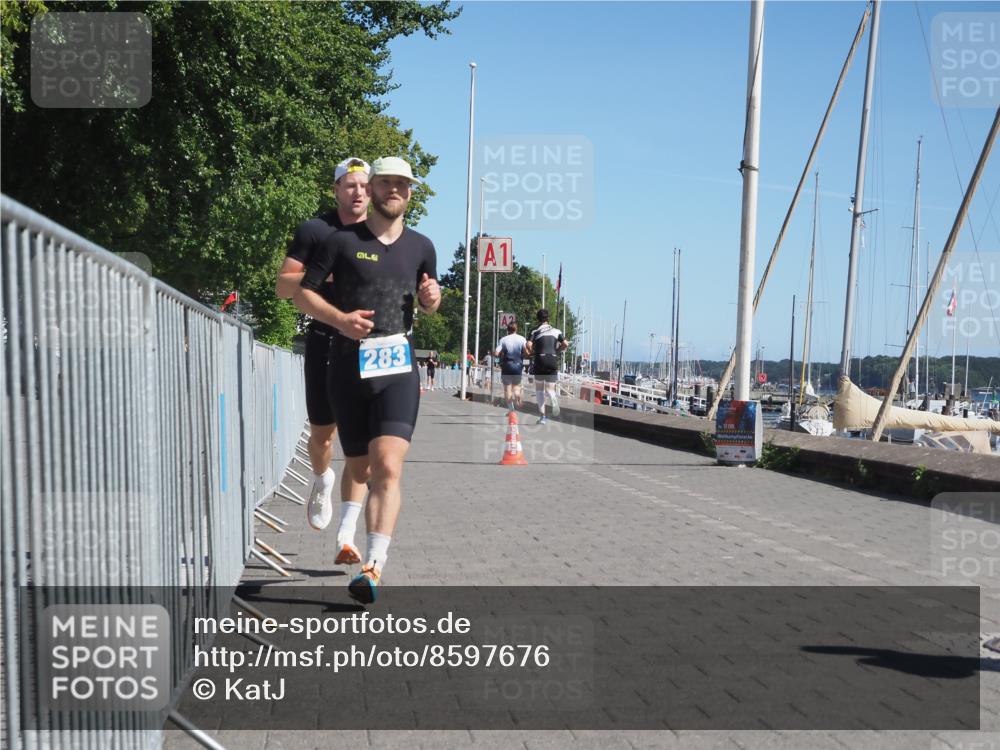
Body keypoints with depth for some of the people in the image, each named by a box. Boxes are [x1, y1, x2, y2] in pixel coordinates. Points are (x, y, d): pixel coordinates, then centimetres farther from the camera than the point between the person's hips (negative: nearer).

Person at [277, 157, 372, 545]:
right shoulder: (314, 230, 2)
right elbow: (282, 287, 1)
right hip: (325, 342, 0)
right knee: (322, 431, 9)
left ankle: (347, 534, -3)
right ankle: (322, 480, 44)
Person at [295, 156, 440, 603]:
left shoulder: (421, 247, 13)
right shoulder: (343, 241, 3)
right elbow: (303, 293, 3)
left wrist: (431, 297, 1)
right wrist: (340, 319, -15)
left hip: (398, 369, 0)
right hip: (349, 367, 0)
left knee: (388, 468, -17)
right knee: (358, 470, 9)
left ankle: (373, 569, -23)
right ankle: (359, 546, 32)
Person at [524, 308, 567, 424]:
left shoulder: (534, 332, 3)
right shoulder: (556, 331, 10)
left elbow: (528, 346, -12)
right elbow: (565, 344, 0)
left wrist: (531, 353, 8)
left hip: (539, 361, -1)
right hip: (553, 361, 1)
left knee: (539, 389, 16)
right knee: (550, 389, 6)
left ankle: (542, 416, 7)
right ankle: (553, 399, -34)